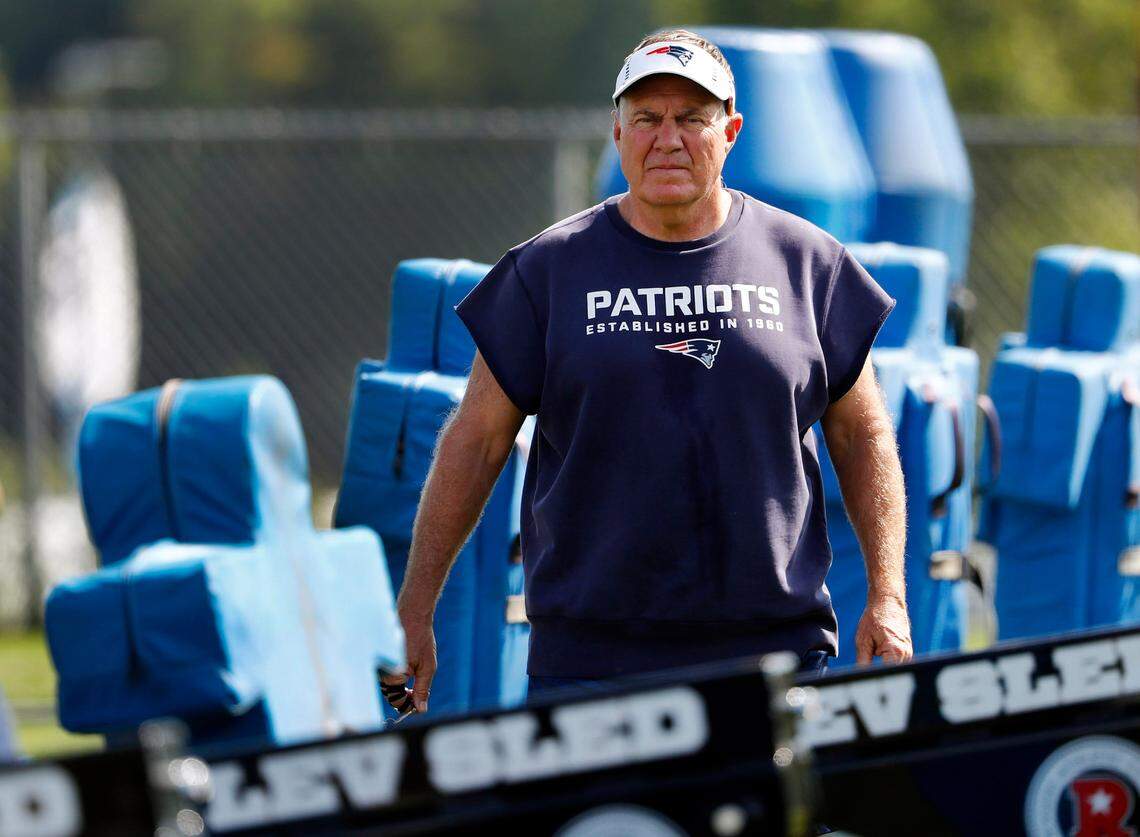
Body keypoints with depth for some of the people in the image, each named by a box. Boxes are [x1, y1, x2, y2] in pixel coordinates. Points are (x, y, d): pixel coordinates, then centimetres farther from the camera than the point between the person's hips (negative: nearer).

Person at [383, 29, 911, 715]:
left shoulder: (810, 263, 7)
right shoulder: (548, 271, 4)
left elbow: (863, 434, 12)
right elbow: (477, 440, 7)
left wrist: (887, 599, 3)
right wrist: (414, 611, 3)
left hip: (778, 650, 1)